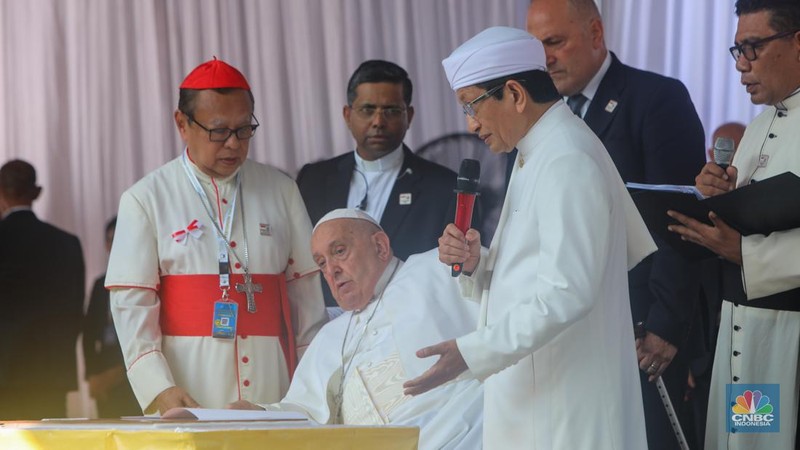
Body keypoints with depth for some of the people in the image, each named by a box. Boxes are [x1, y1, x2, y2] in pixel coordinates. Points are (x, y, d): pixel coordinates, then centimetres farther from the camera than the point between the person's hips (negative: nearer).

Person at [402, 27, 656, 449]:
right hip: (530, 396, 9)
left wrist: (471, 351, -24)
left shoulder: (569, 161, -15)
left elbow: (567, 294, -23)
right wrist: (475, 264, 1)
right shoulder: (536, 154, 16)